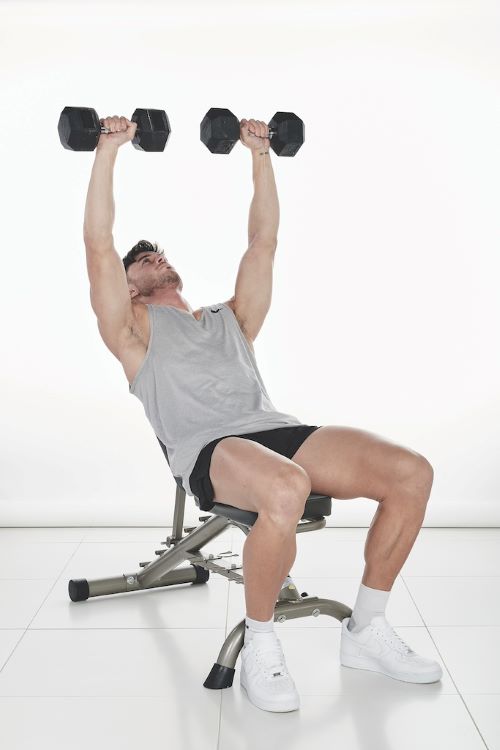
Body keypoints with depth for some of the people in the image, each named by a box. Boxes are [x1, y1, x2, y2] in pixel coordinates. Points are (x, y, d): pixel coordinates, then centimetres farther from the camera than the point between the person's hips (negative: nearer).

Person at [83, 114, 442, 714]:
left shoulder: (231, 319, 33)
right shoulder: (132, 328, 20)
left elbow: (263, 241, 32)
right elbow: (98, 243, 9)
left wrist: (259, 155, 34)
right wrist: (109, 148, 11)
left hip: (273, 430, 6)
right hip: (207, 449, -5)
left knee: (412, 472, -16)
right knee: (285, 489, -41)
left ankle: (365, 632, -1)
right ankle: (260, 646, -15)